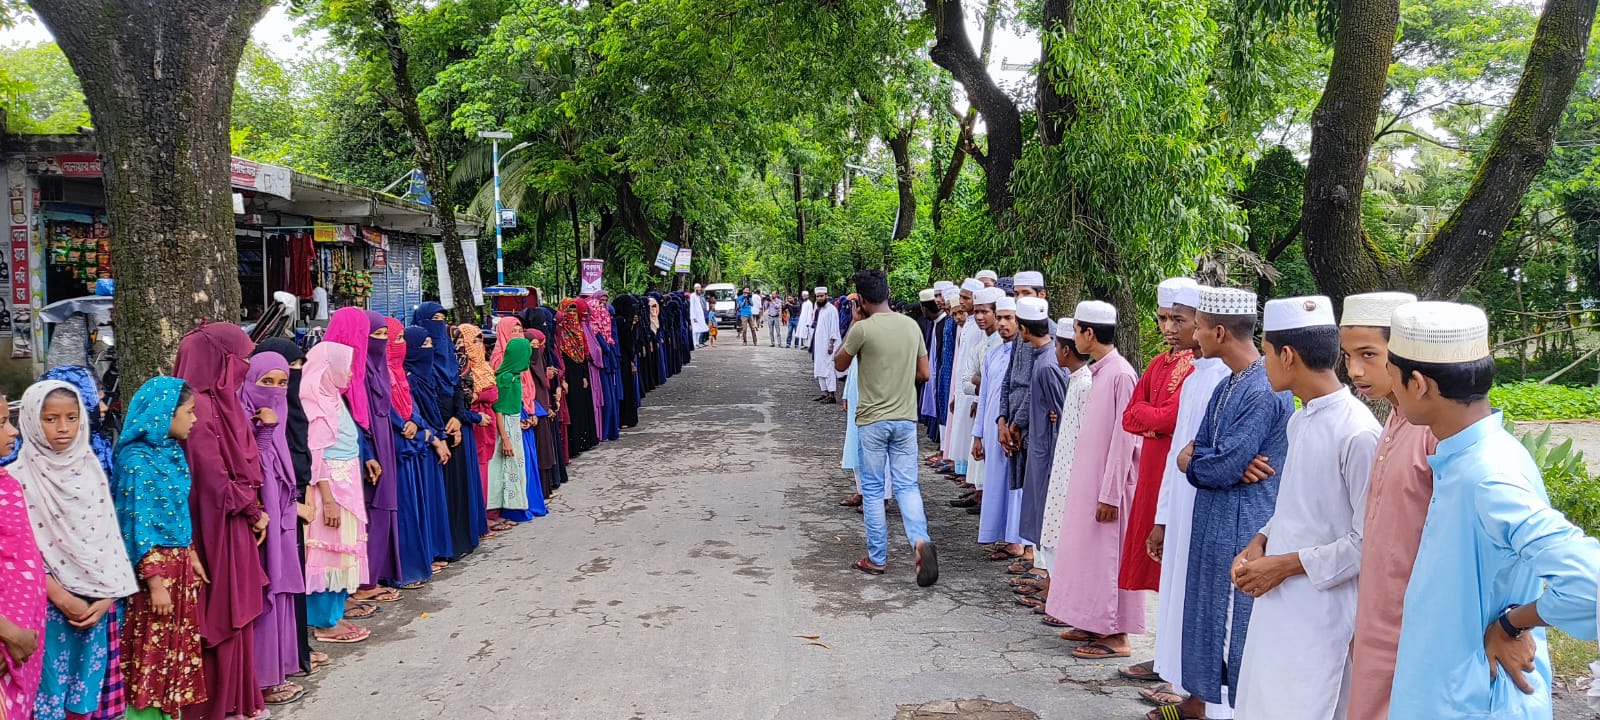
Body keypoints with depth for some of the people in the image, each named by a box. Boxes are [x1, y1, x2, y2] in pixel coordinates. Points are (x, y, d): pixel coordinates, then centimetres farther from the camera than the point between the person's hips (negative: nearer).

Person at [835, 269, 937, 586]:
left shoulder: (863, 328, -13)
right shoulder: (911, 325, 2)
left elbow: (839, 365, 2)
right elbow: (924, 373, 8)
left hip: (873, 420, -4)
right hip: (905, 418, 4)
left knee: (873, 489, 7)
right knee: (907, 485, 8)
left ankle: (876, 558, 14)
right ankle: (920, 540, -15)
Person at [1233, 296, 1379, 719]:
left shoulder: (1357, 432, -20)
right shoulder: (1300, 420, 7)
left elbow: (1368, 542, -18)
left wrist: (1285, 565, -15)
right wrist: (1260, 542, 2)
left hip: (1321, 612, -8)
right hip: (1278, 603, 8)